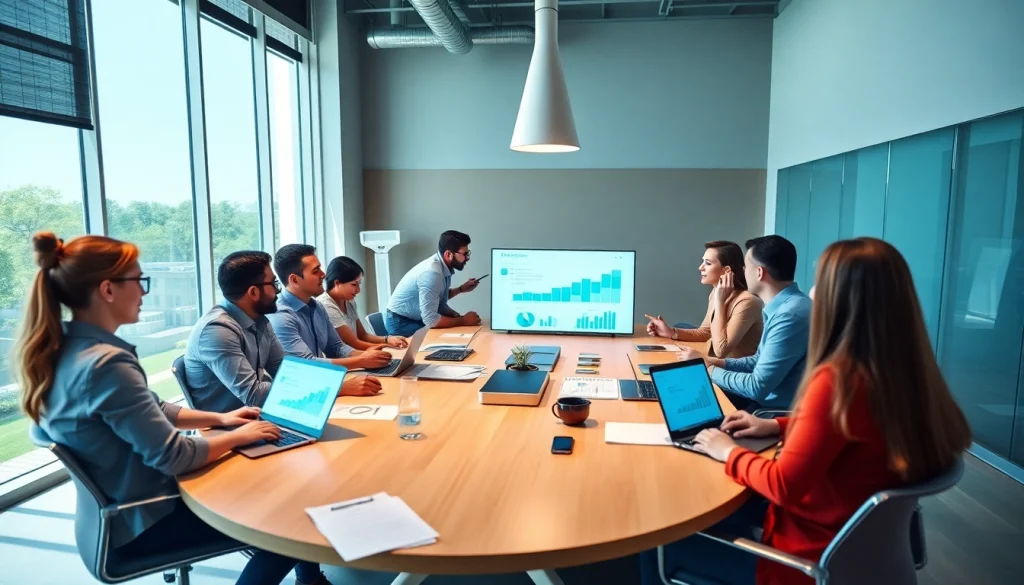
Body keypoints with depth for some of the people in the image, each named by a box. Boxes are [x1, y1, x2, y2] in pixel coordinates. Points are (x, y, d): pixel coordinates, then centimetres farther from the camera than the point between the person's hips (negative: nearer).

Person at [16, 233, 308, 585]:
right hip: (142, 521, -9)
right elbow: (174, 457, -28)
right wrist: (238, 436, -12)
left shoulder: (66, 350, 1)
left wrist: (219, 419, 8)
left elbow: (150, 411, 11)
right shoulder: (107, 364, -31)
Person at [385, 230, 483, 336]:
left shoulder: (444, 266, -4)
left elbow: (438, 297, 12)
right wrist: (464, 321, -22)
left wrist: (461, 289, -3)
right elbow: (431, 320, -31)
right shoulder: (431, 273, -30)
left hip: (418, 318, 8)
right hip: (400, 323, -8)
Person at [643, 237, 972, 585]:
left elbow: (784, 485, -25)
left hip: (812, 550, -8)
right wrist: (778, 426, 10)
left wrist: (730, 453, -9)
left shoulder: (837, 381, -31)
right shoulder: (909, 372, -6)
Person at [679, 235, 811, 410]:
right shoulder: (782, 306, 6)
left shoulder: (790, 315, -26)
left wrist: (709, 369, -11)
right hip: (767, 398, 8)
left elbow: (758, 387, -24)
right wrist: (715, 362, 3)